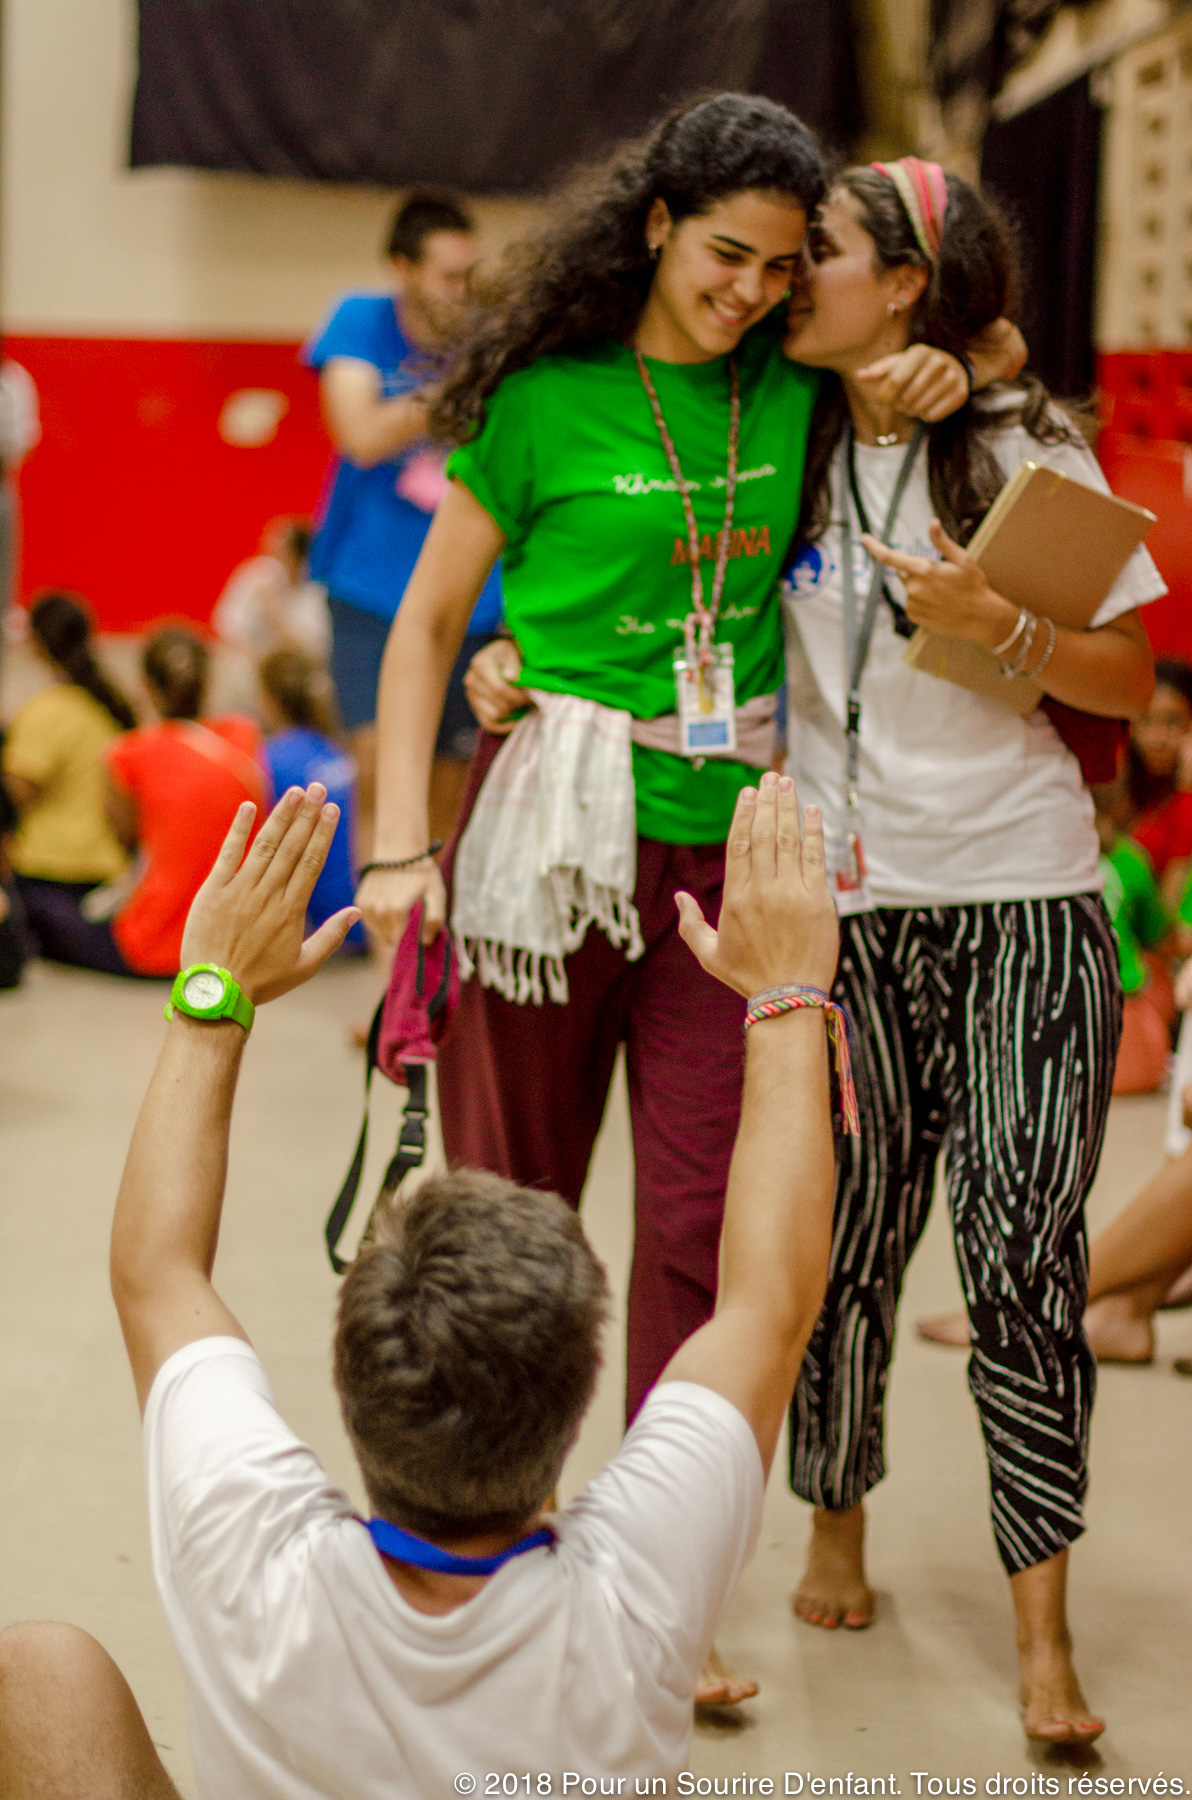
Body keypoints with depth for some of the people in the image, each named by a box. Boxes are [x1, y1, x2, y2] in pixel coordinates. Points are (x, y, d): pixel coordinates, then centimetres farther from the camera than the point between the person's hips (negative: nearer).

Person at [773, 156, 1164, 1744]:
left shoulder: (1021, 450, -1)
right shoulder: (780, 455, 6)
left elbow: (1131, 683, -1)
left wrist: (995, 623, -18)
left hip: (1022, 907, -2)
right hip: (844, 909, 2)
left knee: (1023, 1261, -5)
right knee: (845, 1240, 5)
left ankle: (1043, 1638, 3)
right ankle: (836, 1537, 29)